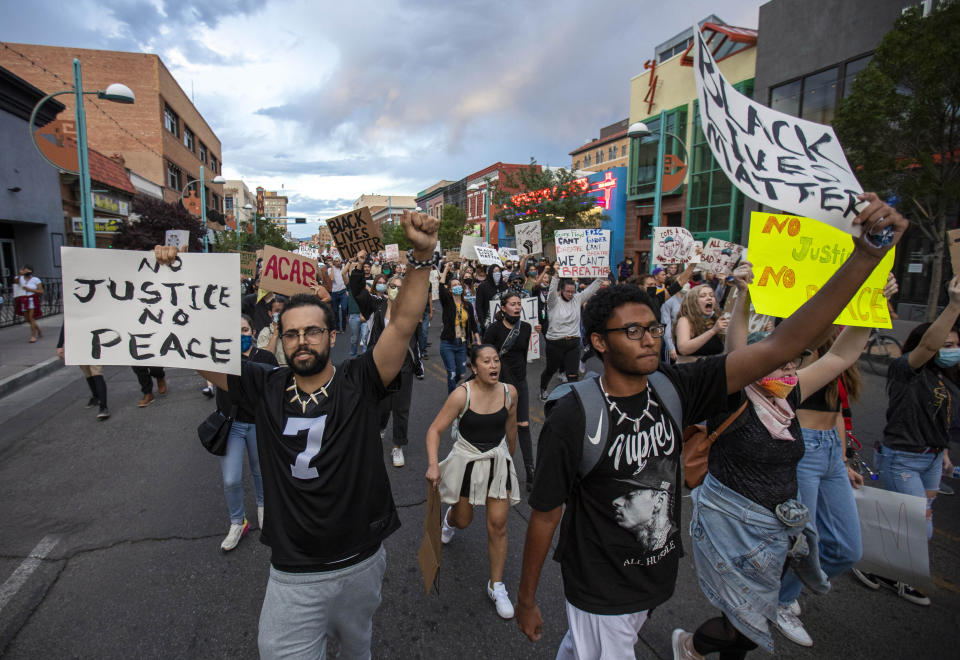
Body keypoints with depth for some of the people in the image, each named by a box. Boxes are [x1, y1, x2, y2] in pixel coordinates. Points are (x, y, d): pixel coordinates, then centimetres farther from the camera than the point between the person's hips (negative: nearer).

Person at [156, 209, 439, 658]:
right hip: (294, 576, 1)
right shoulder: (265, 389, -5)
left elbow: (403, 323, -22)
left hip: (361, 564, 0)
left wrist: (421, 256, -33)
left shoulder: (358, 384, -11)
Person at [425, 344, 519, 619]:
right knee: (463, 520, 17)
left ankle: (496, 586, 21)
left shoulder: (509, 392, -9)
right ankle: (449, 518, 57)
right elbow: (435, 430, -17)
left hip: (498, 461, 2)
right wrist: (433, 465, -29)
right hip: (466, 461, -2)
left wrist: (510, 457, 22)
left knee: (498, 524, 0)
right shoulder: (462, 395, -20)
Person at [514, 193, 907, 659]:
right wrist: (526, 599, -6)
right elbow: (545, 515, -17)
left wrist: (867, 256, -26)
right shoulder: (572, 417, -26)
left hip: (657, 577, 5)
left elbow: (779, 347, -19)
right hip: (599, 591, -5)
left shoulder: (674, 388, -13)